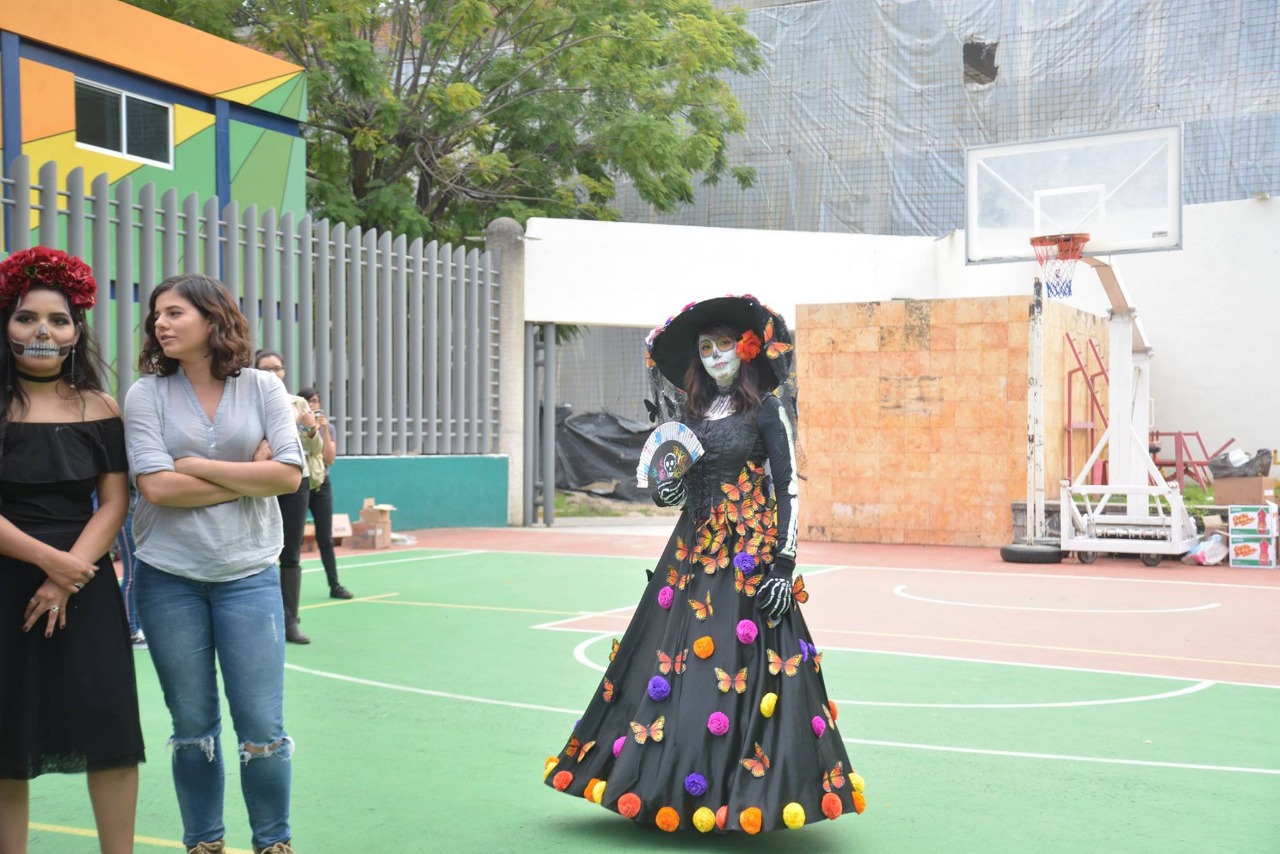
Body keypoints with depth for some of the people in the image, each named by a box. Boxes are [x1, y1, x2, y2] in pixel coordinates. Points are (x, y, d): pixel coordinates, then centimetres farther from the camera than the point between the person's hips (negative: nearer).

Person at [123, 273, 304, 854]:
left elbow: (288, 475, -10)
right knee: (193, 726, 11)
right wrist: (249, 475, -9)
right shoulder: (147, 394, -1)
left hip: (248, 575, 0)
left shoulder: (262, 387, 0)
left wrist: (196, 465, -11)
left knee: (262, 727, 1)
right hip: (169, 577, 1)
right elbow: (156, 486, -12)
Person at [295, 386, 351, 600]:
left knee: (325, 538, 4)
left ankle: (335, 585, 7)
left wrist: (324, 430, -11)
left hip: (322, 486, 3)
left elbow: (330, 458, -4)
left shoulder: (329, 428, 5)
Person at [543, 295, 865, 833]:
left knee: (738, 669, -7)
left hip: (750, 557, -6)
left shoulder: (767, 407, -3)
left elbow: (789, 487, -7)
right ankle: (669, 783, 16)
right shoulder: (692, 409, 13)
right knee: (672, 664, 5)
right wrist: (665, 490, -2)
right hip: (692, 551, 6)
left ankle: (739, 791, 4)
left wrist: (784, 564, -13)